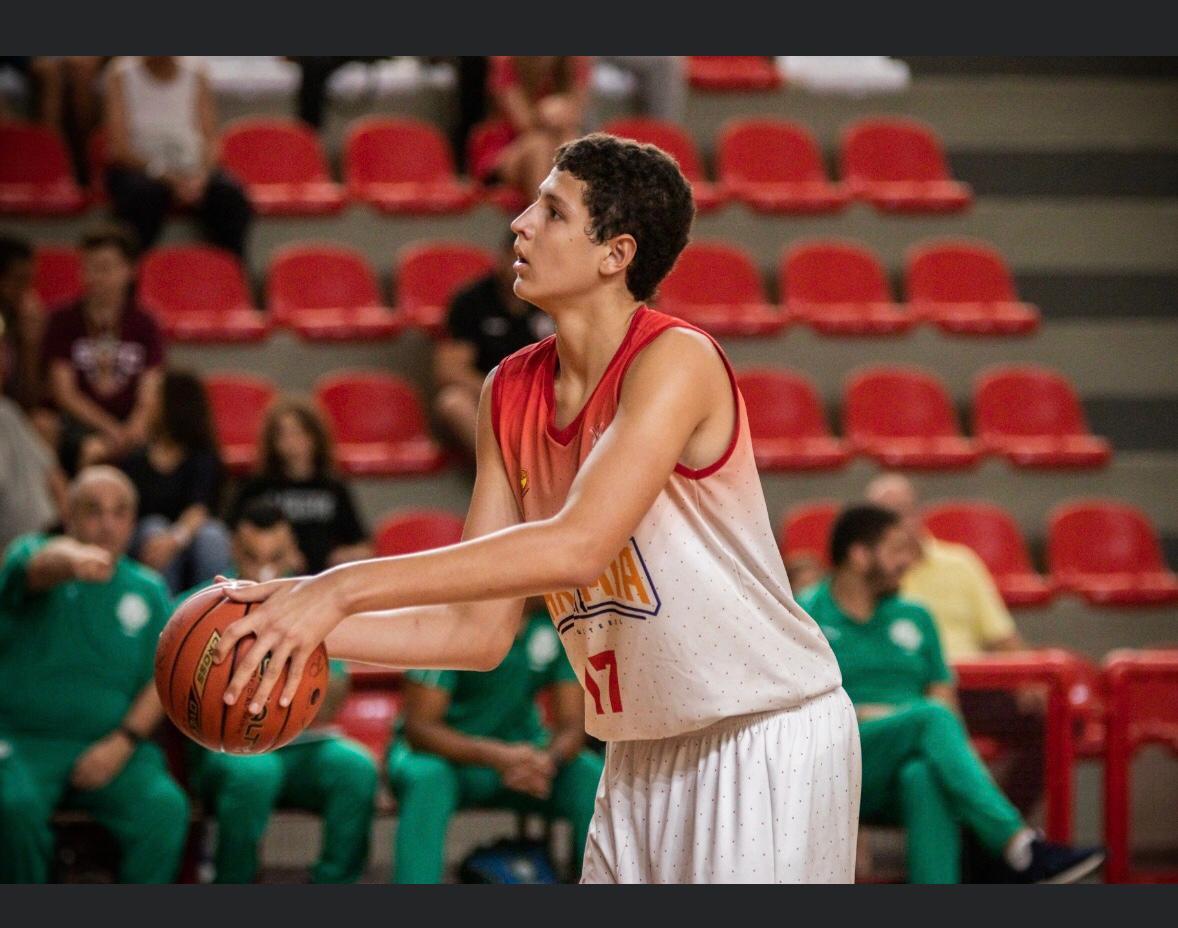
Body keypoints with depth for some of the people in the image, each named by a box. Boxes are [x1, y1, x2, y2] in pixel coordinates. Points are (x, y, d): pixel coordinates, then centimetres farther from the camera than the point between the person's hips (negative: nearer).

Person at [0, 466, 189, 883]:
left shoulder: (149, 592, 13)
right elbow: (41, 565, -24)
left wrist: (123, 743, -12)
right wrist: (72, 558, -50)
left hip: (110, 747, 2)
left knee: (165, 807, -27)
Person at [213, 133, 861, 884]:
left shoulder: (675, 360, -19)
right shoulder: (511, 393, 4)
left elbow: (579, 546, -33)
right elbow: (480, 631, 4)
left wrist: (348, 587, -35)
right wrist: (312, 627, -10)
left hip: (771, 734, -7)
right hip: (644, 756, 7)